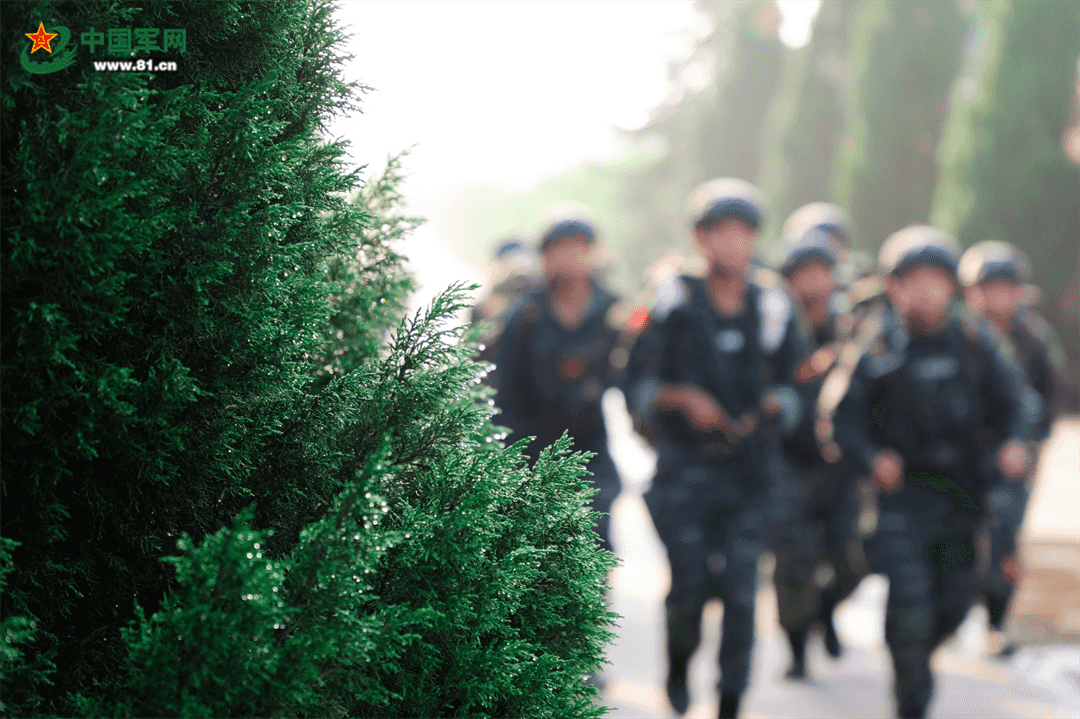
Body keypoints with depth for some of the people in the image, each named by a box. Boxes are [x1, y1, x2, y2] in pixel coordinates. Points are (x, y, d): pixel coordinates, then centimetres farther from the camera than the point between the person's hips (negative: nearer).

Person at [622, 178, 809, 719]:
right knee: (689, 585, -6)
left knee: (740, 590, -5)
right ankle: (679, 660, 26)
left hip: (750, 467, 2)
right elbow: (636, 385, 1)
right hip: (685, 465, -2)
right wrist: (682, 398, -16)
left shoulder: (774, 309, 6)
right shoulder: (674, 304, -1)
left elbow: (798, 385, 10)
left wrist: (774, 405, -11)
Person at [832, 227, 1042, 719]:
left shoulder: (975, 343, 3)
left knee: (955, 601, 10)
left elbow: (1015, 398, 7)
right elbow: (848, 421, 0)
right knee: (911, 601, -13)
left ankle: (915, 658, 42)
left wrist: (1014, 441, -13)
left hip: (963, 494, 3)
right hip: (903, 497, -3)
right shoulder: (881, 353, -4)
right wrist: (872, 459, -19)